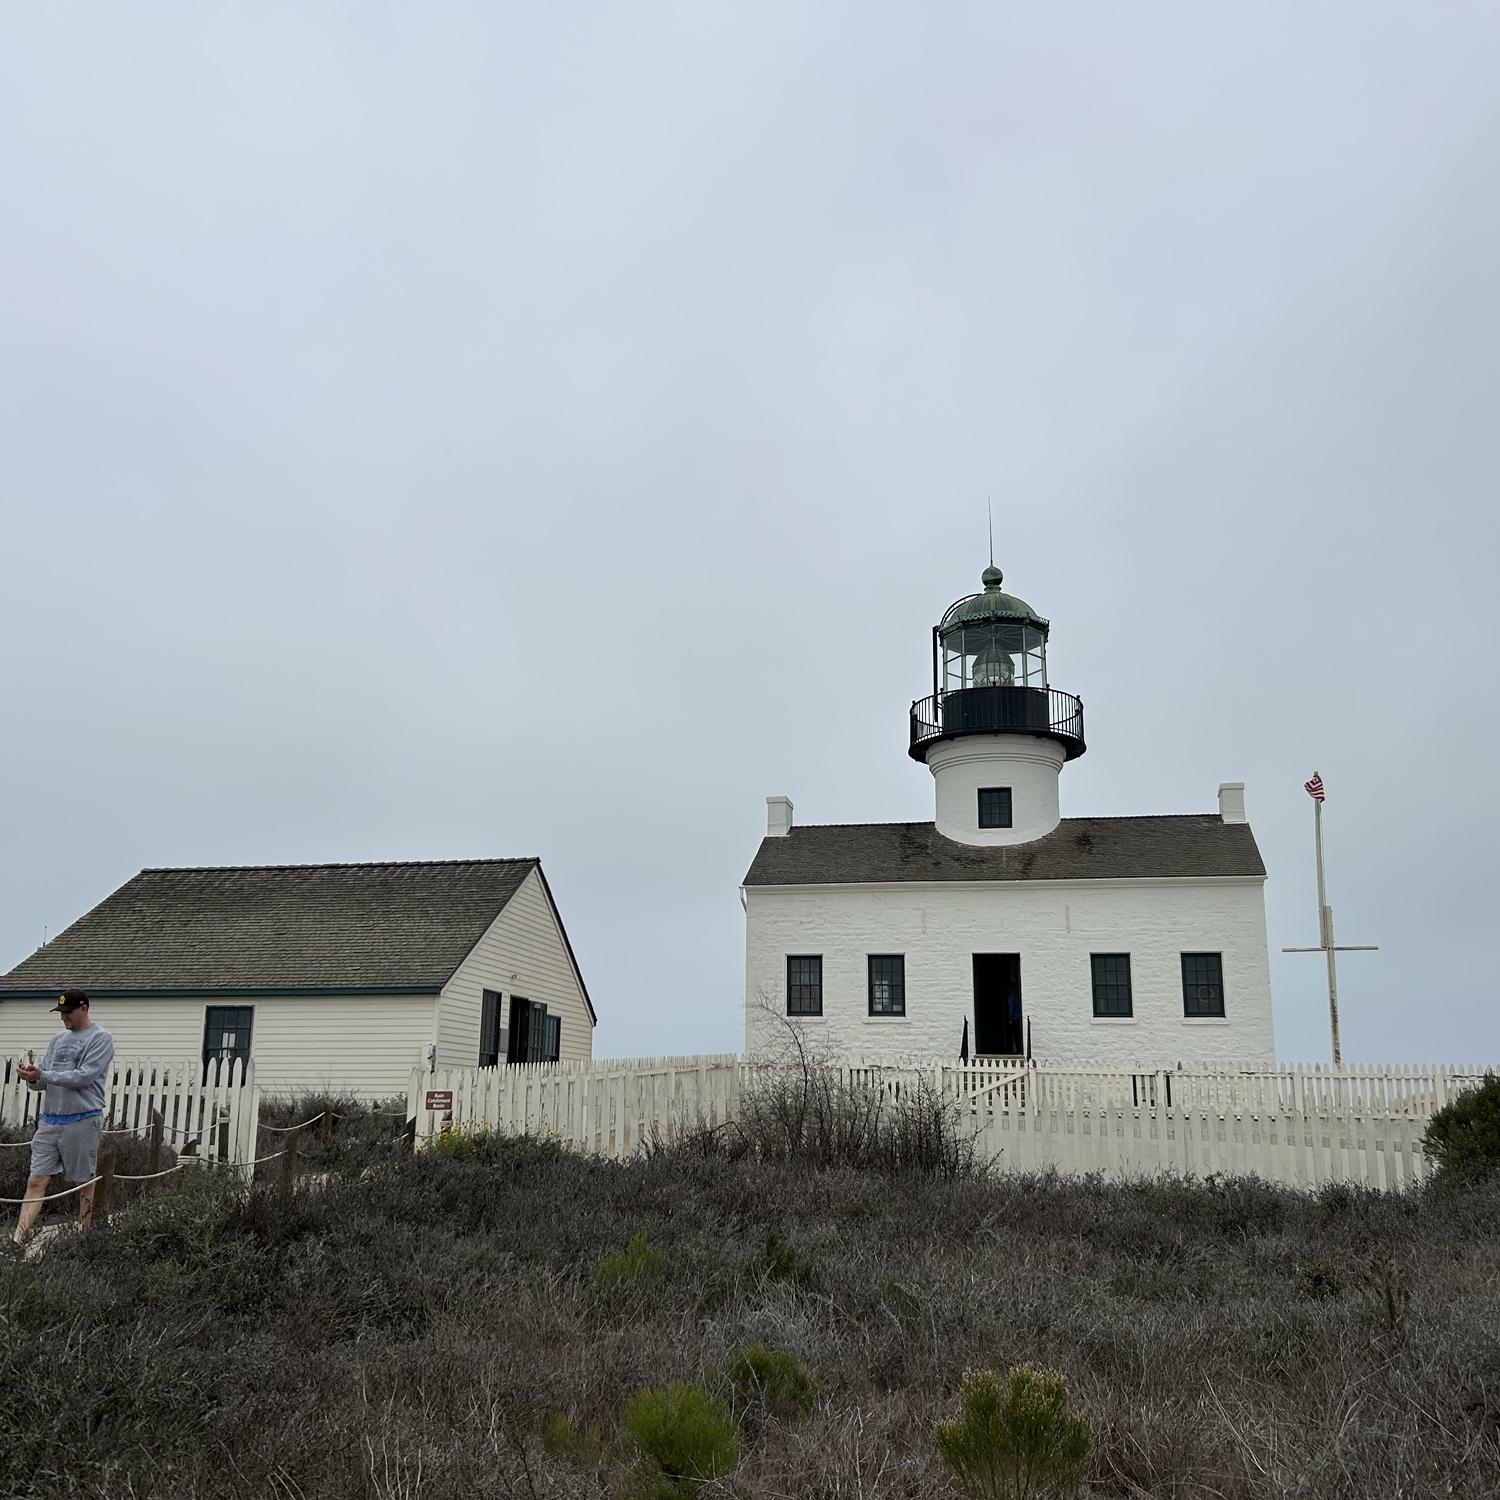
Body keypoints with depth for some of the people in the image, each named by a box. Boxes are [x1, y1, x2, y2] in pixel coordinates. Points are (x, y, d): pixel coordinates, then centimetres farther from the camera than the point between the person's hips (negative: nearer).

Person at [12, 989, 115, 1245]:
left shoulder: (101, 1039, -4)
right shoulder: (58, 1040, 17)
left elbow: (84, 1076, -16)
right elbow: (42, 1080, 15)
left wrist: (43, 1075, -17)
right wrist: (33, 1078, -9)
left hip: (82, 1121, -6)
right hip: (50, 1120, 6)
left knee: (84, 1181, 3)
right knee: (36, 1180, -2)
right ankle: (18, 1239, -6)